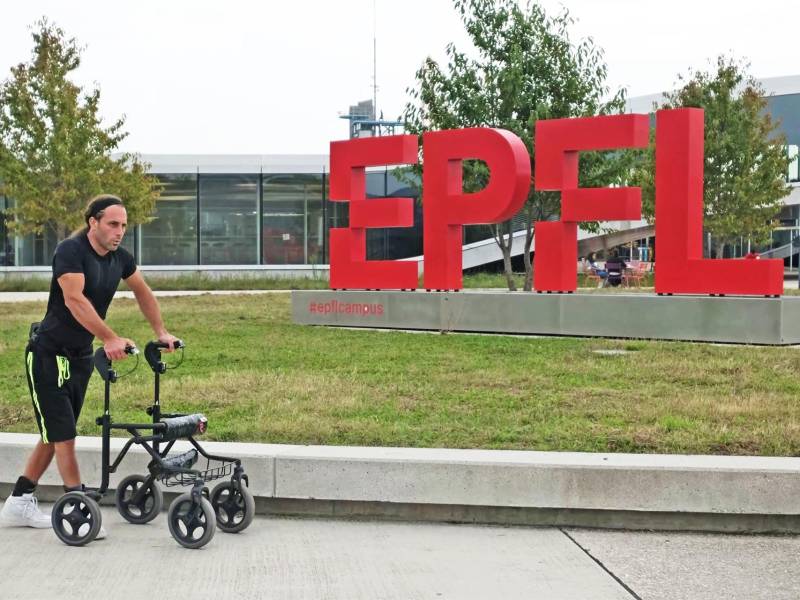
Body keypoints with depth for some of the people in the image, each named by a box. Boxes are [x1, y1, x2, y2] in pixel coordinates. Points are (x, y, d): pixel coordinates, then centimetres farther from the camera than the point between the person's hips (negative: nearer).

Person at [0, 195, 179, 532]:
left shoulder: (119, 258, 2)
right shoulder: (71, 251, -20)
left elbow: (142, 292, 20)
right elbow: (74, 299, -34)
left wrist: (161, 333, 13)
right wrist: (110, 339, -43)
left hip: (80, 356, 8)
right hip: (48, 355, -8)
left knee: (54, 434, 12)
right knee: (63, 435, -7)